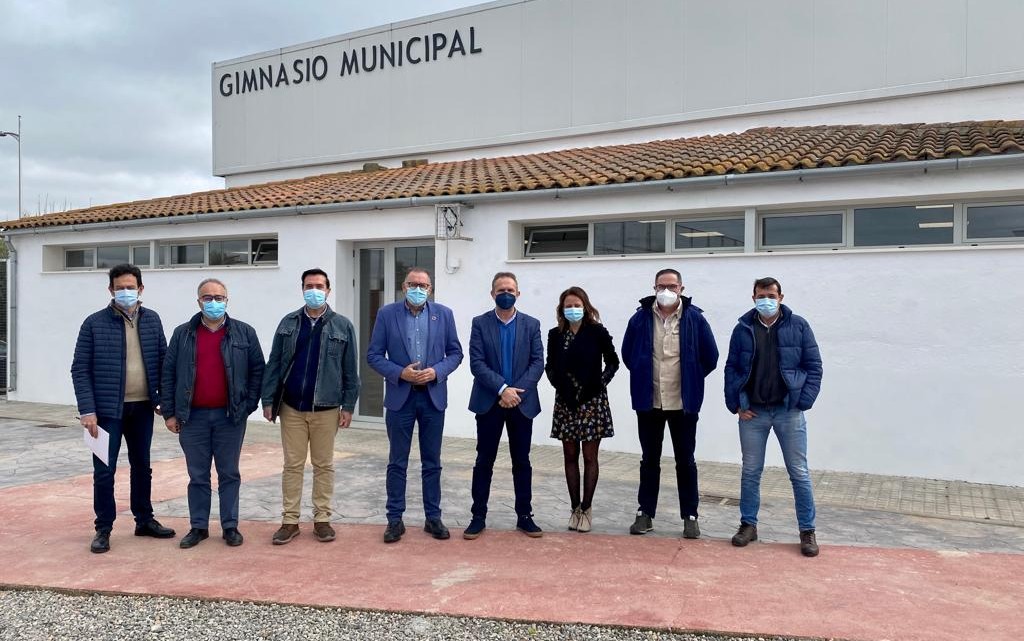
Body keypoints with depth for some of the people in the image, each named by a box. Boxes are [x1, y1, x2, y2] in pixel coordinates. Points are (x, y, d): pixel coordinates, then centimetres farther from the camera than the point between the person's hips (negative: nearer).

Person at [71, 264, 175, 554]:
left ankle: (144, 520, 28)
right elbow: (80, 369, -7)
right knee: (104, 470, 2)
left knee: (142, 466, 15)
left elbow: (163, 360, 7)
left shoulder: (152, 320, 4)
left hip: (143, 407, 4)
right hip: (108, 409, -3)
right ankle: (103, 528, 16)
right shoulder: (95, 323, -6)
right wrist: (87, 410, -14)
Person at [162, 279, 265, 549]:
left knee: (229, 474, 7)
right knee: (198, 476, 9)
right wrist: (170, 413, 1)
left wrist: (248, 405, -3)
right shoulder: (182, 334, 5)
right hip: (193, 416, 1)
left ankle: (230, 527, 17)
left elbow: (257, 370, 3)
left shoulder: (244, 333, 2)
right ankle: (198, 527, 20)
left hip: (230, 416, -1)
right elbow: (168, 374, 5)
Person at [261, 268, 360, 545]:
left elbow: (350, 370, 0)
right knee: (292, 465, 7)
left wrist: (348, 405, -4)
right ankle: (290, 521, 16)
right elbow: (274, 364, 6)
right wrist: (268, 400, 0)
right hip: (292, 407, 1)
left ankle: (322, 519, 18)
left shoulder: (342, 325, 0)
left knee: (324, 465, 8)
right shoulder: (288, 323, 5)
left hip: (326, 409, -1)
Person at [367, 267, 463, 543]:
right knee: (397, 462, 6)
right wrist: (399, 373, -16)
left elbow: (455, 352, 5)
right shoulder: (387, 314, 0)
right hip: (400, 396, -1)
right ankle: (395, 519, 16)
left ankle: (433, 517, 20)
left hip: (433, 396, 1)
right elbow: (374, 355, -2)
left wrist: (437, 371, -13)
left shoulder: (444, 314, 3)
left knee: (431, 461, 9)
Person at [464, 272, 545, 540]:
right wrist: (502, 389, -19)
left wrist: (517, 391, -15)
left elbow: (538, 363, -3)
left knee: (522, 462, 9)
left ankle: (524, 516, 19)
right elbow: (477, 363, -9)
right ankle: (478, 516, 14)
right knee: (484, 461, 5)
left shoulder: (531, 324, 5)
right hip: (489, 402, -1)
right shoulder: (480, 323, 0)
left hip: (522, 403, 1)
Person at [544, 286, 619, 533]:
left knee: (589, 457, 2)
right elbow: (549, 365, 12)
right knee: (570, 456, 8)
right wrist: (555, 381, -5)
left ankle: (586, 508, 11)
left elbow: (613, 362, 2)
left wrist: (602, 381, -11)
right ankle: (575, 508, 16)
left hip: (592, 401, -3)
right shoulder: (555, 334, 3)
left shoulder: (597, 332, -6)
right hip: (565, 401, 3)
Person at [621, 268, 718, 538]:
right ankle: (645, 513, 22)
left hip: (684, 403, -1)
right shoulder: (640, 318, -3)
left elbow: (710, 357, 2)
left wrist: (690, 379, 7)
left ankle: (690, 516, 20)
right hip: (649, 402, 1)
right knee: (649, 460, 12)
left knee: (685, 461, 8)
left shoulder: (695, 318, -6)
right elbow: (628, 354, 11)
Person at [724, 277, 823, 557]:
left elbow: (814, 366, 0)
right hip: (753, 412, 1)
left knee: (799, 472, 5)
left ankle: (807, 531, 17)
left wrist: (804, 402, -8)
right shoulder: (743, 329, 3)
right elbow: (731, 368, 6)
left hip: (789, 411, -1)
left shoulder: (798, 326, 0)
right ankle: (748, 525, 23)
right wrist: (736, 405, -2)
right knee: (750, 471, 10)